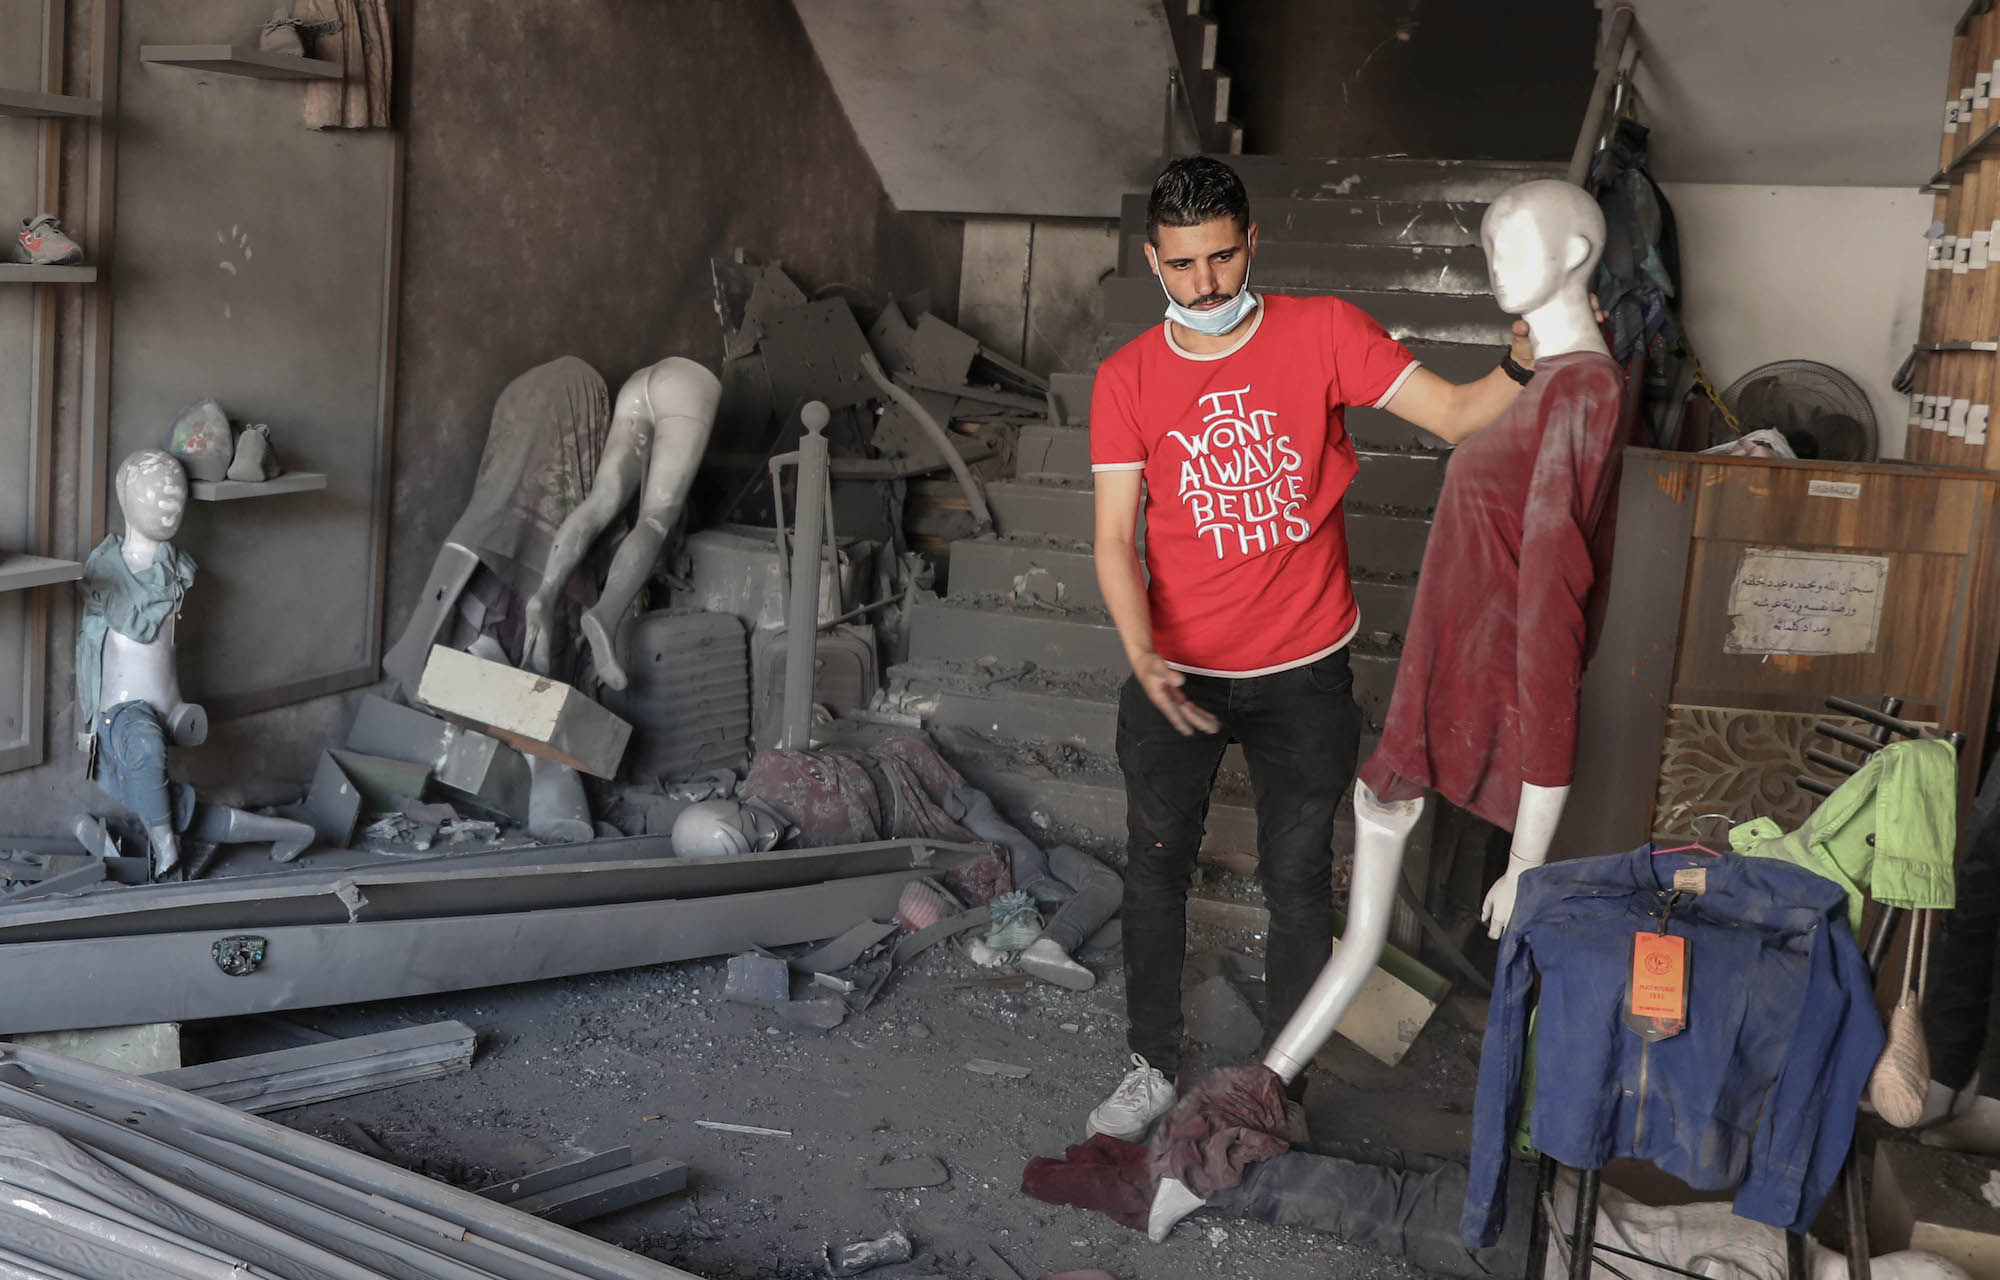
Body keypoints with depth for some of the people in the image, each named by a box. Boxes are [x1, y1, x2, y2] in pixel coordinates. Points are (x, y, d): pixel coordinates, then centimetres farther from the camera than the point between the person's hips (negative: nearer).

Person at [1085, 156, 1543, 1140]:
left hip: (1303, 673, -1)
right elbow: (1115, 537, -9)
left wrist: (1527, 360, -30)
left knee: (1299, 884, 9)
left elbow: (1457, 416, -10)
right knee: (1155, 871, 12)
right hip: (1174, 673, 1)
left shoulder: (1324, 332, -7)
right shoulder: (1127, 379, -4)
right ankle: (1152, 1065, 32)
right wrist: (1143, 656, -25)